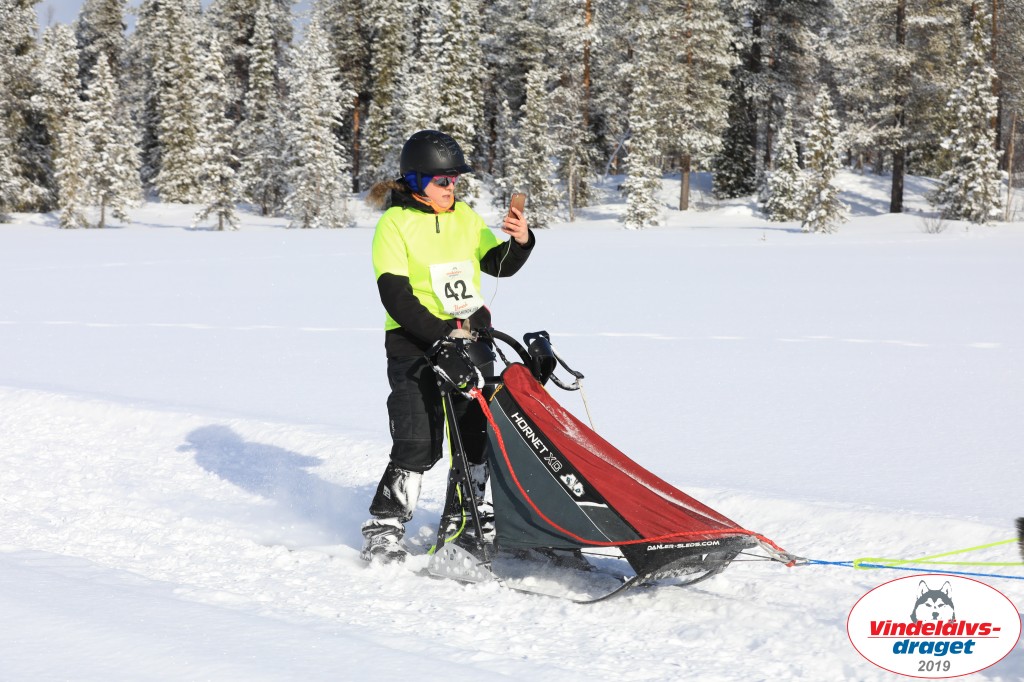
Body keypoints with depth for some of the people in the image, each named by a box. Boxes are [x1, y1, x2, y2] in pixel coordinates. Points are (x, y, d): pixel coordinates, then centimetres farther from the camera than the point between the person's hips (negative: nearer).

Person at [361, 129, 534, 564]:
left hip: (470, 337, 6)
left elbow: (499, 265, 12)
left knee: (477, 437, 10)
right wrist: (442, 333, -21)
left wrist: (519, 242, -9)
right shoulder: (395, 223, -8)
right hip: (415, 344, -6)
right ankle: (383, 529, -5)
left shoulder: (465, 217, 10)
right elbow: (396, 296, -14)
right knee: (418, 444, -14)